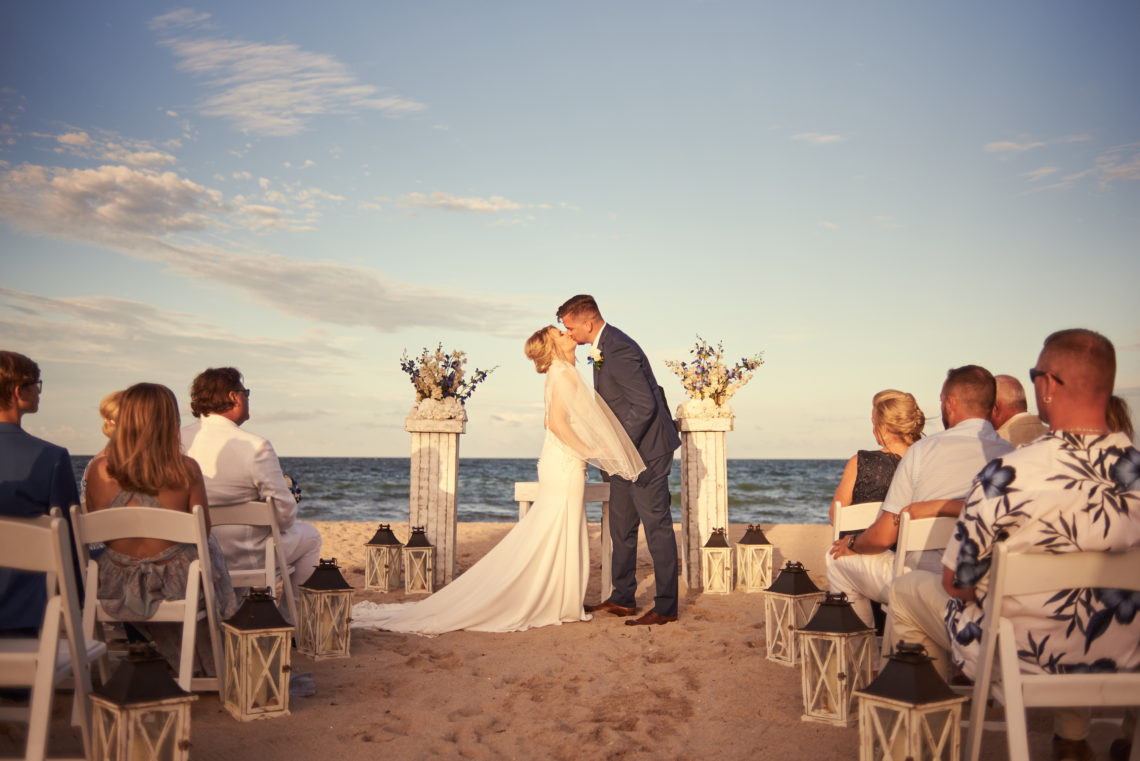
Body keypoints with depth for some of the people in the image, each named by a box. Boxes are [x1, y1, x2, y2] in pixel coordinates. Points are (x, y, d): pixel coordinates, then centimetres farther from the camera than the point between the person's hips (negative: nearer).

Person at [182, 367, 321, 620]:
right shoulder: (255, 447, -23)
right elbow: (285, 513, -18)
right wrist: (279, 524, 6)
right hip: (242, 555, -6)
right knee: (310, 535, 21)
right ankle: (289, 620, 29)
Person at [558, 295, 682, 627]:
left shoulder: (618, 350, -22)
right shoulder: (603, 347, 9)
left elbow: (644, 406, -25)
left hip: (646, 449, -10)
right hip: (625, 450, 11)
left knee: (656, 525, -3)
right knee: (621, 526, 15)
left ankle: (666, 607, 4)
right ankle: (622, 599, 25)